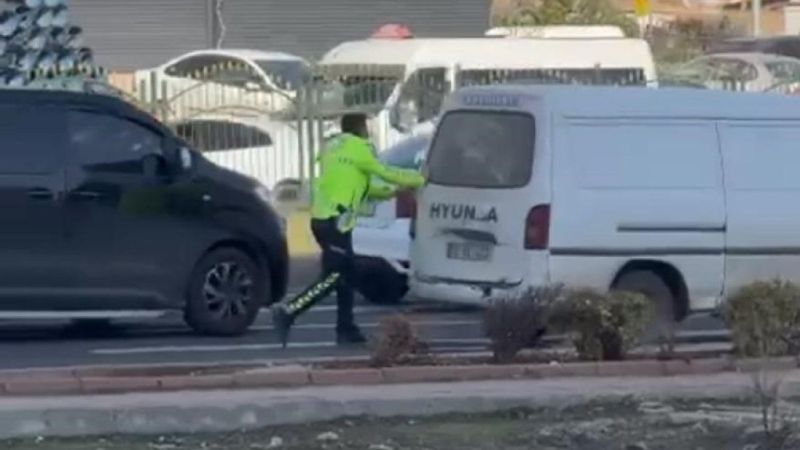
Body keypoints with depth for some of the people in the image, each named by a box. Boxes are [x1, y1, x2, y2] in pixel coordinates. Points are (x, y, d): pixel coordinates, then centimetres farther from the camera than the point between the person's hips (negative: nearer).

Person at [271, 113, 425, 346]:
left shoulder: (333, 146, 21)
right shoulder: (359, 148, -6)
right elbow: (387, 174, -3)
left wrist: (391, 191, 27)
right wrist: (419, 179, 11)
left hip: (322, 219, 9)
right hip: (334, 221, -9)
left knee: (347, 275, 13)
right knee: (332, 278, -10)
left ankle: (346, 329, 13)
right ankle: (287, 312, -18)